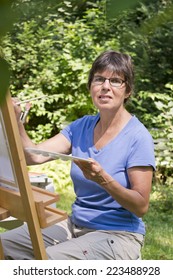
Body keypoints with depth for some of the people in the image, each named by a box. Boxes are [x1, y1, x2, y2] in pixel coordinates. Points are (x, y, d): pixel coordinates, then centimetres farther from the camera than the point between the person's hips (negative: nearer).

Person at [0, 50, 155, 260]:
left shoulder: (137, 136, -13)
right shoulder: (82, 126, 4)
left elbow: (141, 207, -15)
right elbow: (34, 155, -7)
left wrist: (104, 179, -30)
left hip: (117, 234, -5)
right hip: (75, 225, 6)